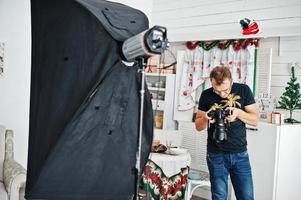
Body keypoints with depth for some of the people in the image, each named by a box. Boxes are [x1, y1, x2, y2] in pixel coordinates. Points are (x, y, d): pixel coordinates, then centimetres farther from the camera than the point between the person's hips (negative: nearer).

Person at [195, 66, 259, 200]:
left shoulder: (243, 90, -3)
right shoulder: (206, 95, -3)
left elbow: (255, 120, 0)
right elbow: (198, 126, 4)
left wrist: (238, 112, -19)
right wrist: (206, 118, -19)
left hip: (240, 154, 1)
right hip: (216, 155, 0)